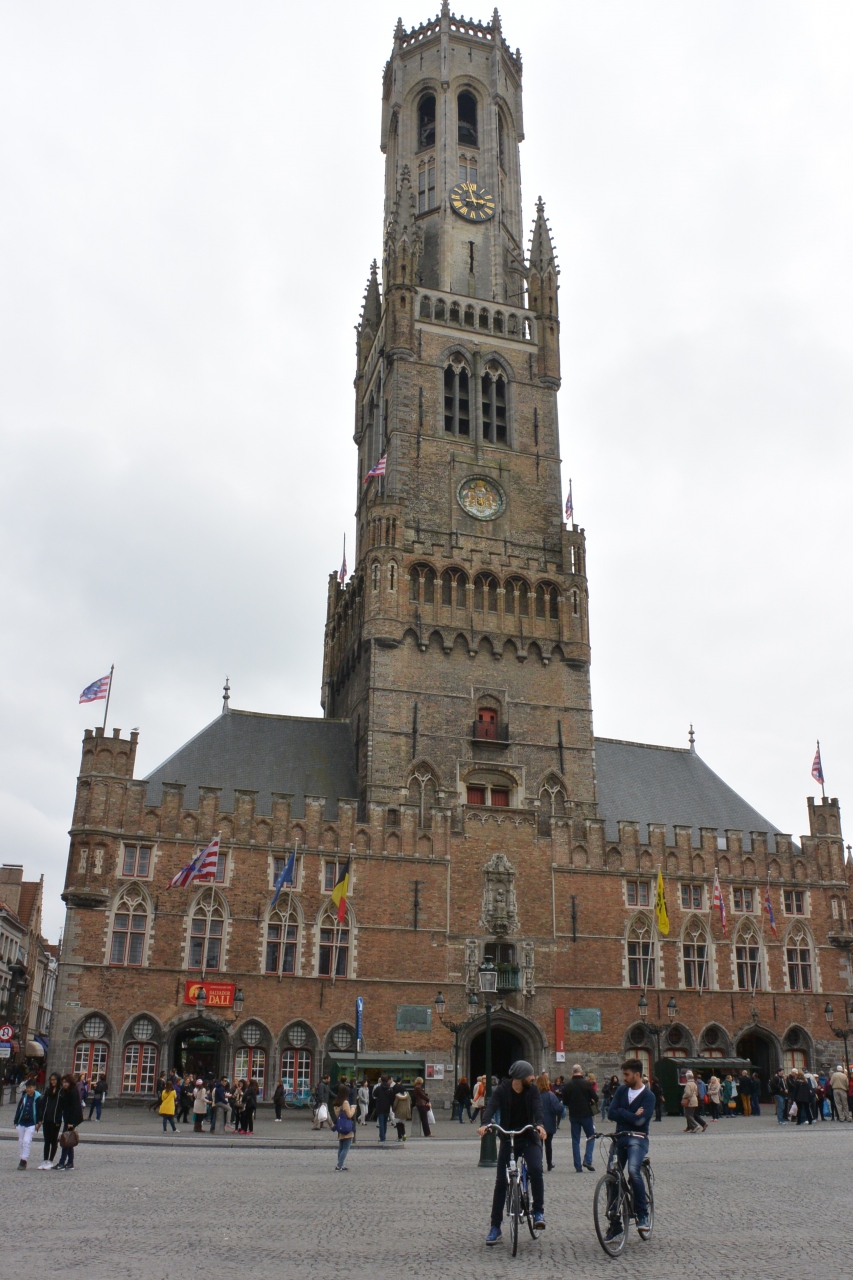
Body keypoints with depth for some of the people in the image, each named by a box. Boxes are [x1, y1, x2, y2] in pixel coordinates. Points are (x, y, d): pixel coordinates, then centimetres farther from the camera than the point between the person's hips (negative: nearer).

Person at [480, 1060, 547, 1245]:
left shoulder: (532, 1090, -4)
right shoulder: (502, 1090, -9)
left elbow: (537, 1107, -20)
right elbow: (491, 1106, -24)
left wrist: (539, 1124, -42)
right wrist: (485, 1124, -45)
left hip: (529, 1138, 0)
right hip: (508, 1139, 0)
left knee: (536, 1170, -25)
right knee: (501, 1181, -1)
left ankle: (538, 1212, -7)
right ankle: (495, 1226, 11)